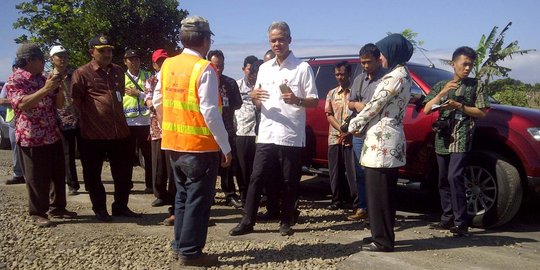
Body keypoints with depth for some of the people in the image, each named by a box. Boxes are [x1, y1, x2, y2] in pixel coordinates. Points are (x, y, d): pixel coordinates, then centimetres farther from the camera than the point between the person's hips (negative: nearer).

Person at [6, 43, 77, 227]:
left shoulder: (43, 79, 13)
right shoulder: (14, 80, -9)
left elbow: (59, 104, 13)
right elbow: (22, 104, -24)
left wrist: (59, 88, -5)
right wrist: (45, 89, -29)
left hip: (53, 135, 7)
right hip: (31, 138, -7)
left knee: (58, 175, 12)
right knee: (37, 178, 1)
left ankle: (58, 208, 26)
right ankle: (38, 213, 15)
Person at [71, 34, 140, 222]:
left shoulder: (118, 71, 11)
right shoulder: (82, 73, -7)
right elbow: (76, 103, -6)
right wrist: (88, 121, 1)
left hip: (119, 132, 5)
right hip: (93, 135, -5)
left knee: (124, 172, 12)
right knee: (93, 175, 7)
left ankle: (121, 207, 27)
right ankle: (99, 209, 23)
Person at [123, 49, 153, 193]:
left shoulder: (147, 76, 7)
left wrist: (138, 93, -10)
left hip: (145, 121, 0)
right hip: (128, 122, 0)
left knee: (148, 154, 6)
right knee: (128, 153, 8)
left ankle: (150, 184, 15)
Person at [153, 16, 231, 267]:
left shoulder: (167, 65, 6)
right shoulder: (204, 69, -15)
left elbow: (157, 101, 13)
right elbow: (210, 112, -19)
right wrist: (225, 146, -13)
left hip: (173, 143, 7)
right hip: (200, 145, -7)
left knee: (183, 194, 19)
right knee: (198, 198, 3)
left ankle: (180, 243, 27)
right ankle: (190, 252, 9)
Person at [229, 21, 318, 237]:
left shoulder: (302, 68, -2)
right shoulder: (264, 68, 13)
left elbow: (314, 102, -4)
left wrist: (297, 100, -24)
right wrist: (254, 97, -8)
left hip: (291, 136, -3)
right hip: (266, 135, 4)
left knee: (289, 182, 6)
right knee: (256, 178, 3)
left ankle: (286, 222, 19)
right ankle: (247, 221, 10)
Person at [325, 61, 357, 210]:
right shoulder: (331, 94, 13)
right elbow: (329, 115, 6)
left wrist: (349, 132, -14)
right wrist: (341, 129, -10)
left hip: (352, 138, -4)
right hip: (334, 138, 4)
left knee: (353, 170, -3)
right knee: (336, 171, 8)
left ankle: (357, 201, 3)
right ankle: (337, 200, 18)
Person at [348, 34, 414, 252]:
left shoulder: (394, 77, -15)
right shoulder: (404, 76, 17)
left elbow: (373, 106, -13)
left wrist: (353, 126, 0)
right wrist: (362, 126, 10)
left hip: (381, 141, -10)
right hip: (391, 140, 10)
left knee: (378, 192, -4)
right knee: (385, 192, 15)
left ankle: (382, 240, 3)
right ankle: (383, 235, 23)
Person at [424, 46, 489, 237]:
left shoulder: (476, 86, 6)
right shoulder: (441, 86, 13)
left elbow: (481, 112, 1)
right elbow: (427, 110, 3)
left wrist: (459, 106, -11)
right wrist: (442, 93, -10)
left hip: (462, 138, -4)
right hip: (443, 138, 4)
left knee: (454, 177, -16)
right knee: (443, 180, 8)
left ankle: (461, 222, -12)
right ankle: (448, 218, 17)